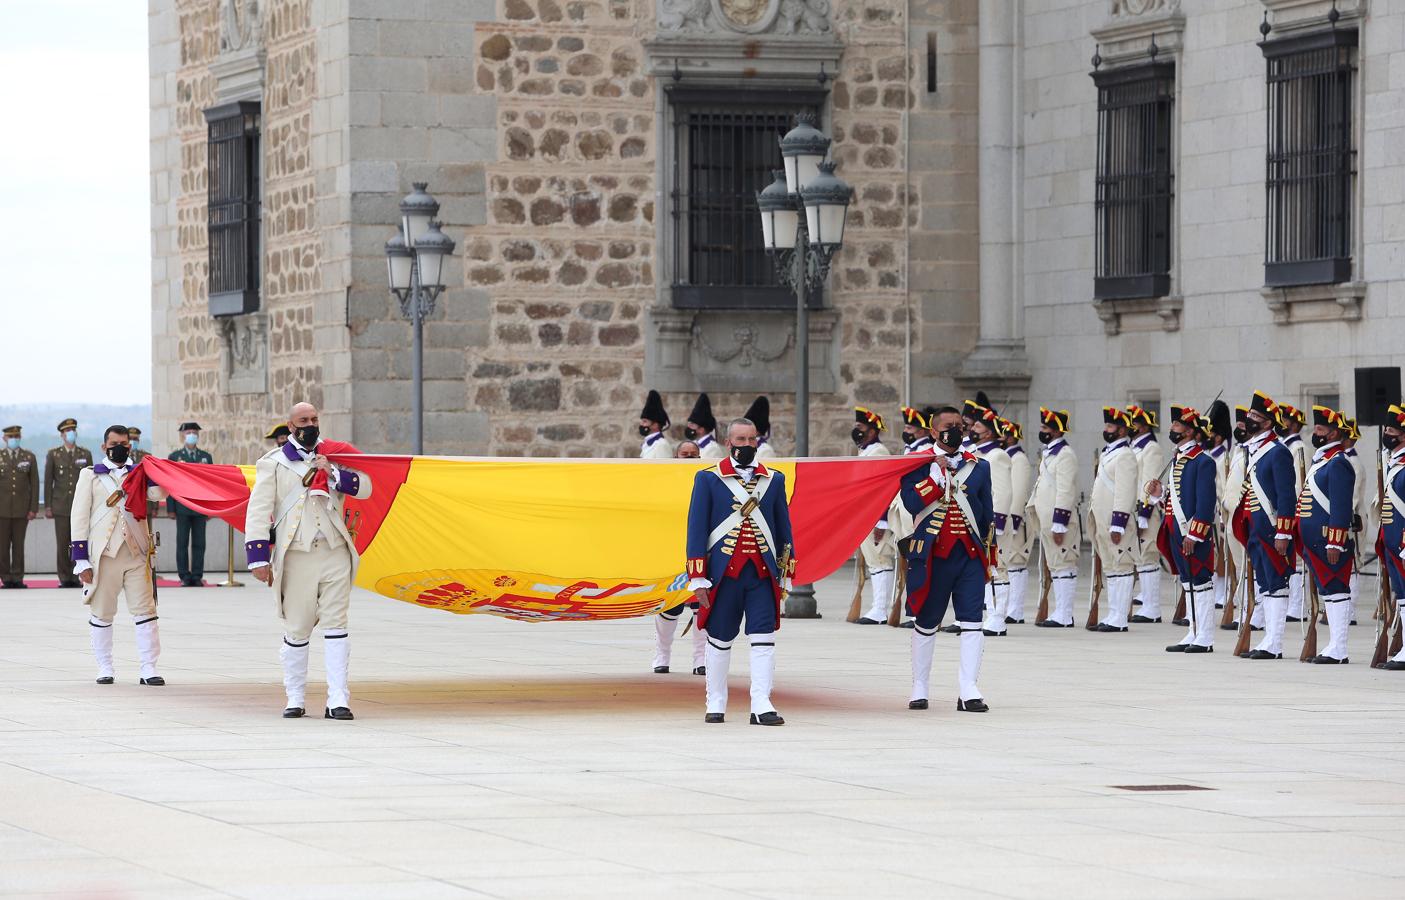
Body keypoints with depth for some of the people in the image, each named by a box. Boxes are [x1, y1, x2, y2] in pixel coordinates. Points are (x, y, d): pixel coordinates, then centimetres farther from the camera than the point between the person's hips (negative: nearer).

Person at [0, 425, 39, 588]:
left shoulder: (29, 457, 6)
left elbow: (34, 484, 5)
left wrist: (34, 508, -2)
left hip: (21, 509, 1)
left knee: (19, 544, 1)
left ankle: (17, 578, 5)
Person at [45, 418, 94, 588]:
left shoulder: (86, 454, 9)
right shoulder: (53, 455, 6)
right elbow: (48, 482, 5)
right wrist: (47, 506, 0)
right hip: (61, 506, -1)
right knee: (62, 544, -2)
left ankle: (75, 578, 2)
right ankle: (64, 578, 3)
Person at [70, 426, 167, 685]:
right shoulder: (90, 476, 8)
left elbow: (158, 493, -8)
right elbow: (79, 517, 3)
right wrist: (81, 560, -4)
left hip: (136, 554, 1)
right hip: (103, 555, -1)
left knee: (145, 611, -3)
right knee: (101, 614, 4)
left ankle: (148, 669, 0)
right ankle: (105, 670, 13)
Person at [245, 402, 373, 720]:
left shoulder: (333, 455, 13)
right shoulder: (274, 463, 5)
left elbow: (365, 487, 5)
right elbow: (258, 510, 0)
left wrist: (334, 473, -11)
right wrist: (259, 558, -8)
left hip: (335, 554, 2)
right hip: (296, 557, -2)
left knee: (335, 625, -4)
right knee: (296, 631, 2)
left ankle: (338, 701, -6)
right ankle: (295, 699, 14)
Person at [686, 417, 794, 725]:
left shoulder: (774, 479, 10)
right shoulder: (708, 478, 1)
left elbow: (783, 528, 14)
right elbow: (696, 529, -1)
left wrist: (785, 576, 11)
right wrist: (698, 580, -6)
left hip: (763, 574, 2)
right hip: (724, 573, -2)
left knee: (763, 639, -7)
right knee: (719, 639, 6)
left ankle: (761, 706, -10)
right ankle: (715, 705, 17)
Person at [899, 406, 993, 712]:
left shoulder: (979, 466, 10)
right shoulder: (919, 464, 1)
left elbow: (987, 514, 15)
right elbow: (911, 503, -14)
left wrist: (988, 556, 14)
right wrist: (938, 474, -16)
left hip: (970, 555, 2)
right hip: (932, 555, -2)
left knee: (972, 621, -8)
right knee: (925, 623, 7)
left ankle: (968, 691, -11)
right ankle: (919, 689, 19)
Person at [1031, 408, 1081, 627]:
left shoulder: (1065, 455, -14)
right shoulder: (1048, 454, 17)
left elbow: (1066, 492, -19)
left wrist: (1058, 525, -21)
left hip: (1059, 522, -10)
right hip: (1047, 521, 10)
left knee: (1062, 566, -7)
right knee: (1054, 566, 12)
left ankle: (1063, 617, -6)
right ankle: (1061, 614, 16)